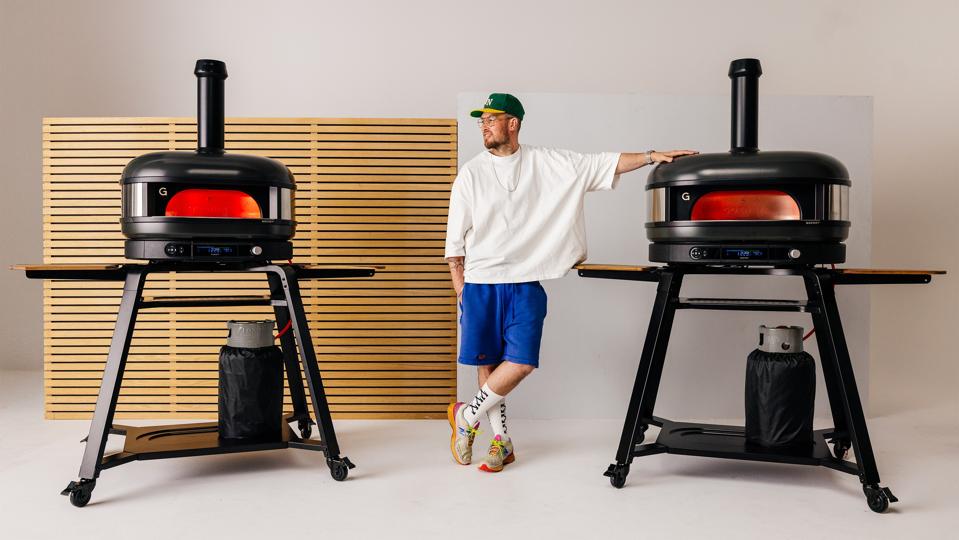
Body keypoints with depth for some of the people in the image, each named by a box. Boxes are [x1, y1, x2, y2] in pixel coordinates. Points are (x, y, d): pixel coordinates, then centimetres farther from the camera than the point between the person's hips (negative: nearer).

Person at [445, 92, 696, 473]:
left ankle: (466, 418, 12)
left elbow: (606, 164, 4)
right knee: (486, 362, 4)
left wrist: (652, 156, -4)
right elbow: (456, 238, 6)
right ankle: (501, 441, 21)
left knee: (521, 362, -9)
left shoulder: (549, 164, 4)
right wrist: (459, 286, 4)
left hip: (526, 284, 0)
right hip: (480, 283, 0)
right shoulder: (471, 174, 4)